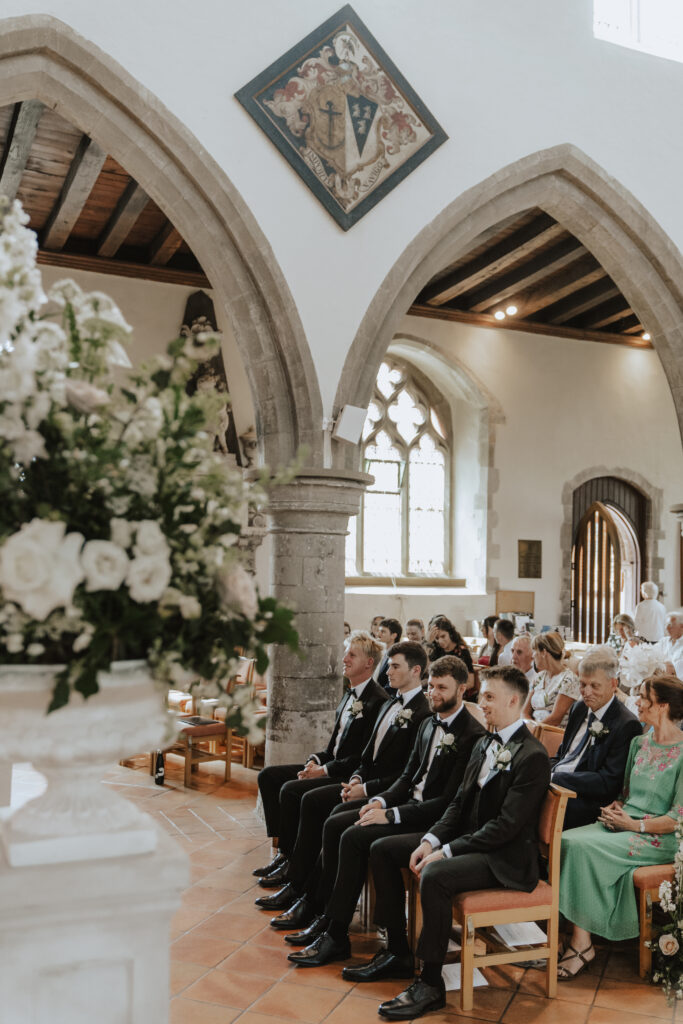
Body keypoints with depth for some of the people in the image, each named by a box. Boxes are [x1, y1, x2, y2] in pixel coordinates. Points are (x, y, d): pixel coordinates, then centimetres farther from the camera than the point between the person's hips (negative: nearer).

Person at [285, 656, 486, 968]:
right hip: (410, 802, 9)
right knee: (334, 823, -4)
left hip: (434, 818, -9)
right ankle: (326, 916, 3)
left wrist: (391, 815, -22)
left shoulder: (472, 736, -17)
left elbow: (450, 800, -21)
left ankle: (336, 937, -14)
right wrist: (381, 801, -2)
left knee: (355, 836, -23)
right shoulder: (428, 725, 12)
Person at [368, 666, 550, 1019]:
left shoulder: (533, 756, -17)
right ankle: (397, 950, 13)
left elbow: (507, 824, -22)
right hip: (467, 838, 10)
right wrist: (432, 840, -5)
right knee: (382, 849, 4)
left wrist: (446, 851, -22)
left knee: (434, 875, -35)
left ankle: (431, 984, -19)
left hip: (506, 857, -10)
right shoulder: (484, 745, 12)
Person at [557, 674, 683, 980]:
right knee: (565, 840, -21)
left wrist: (635, 824, -15)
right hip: (623, 824, 7)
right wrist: (614, 808, 1)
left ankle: (582, 944, -18)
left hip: (659, 839, -7)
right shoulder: (640, 743, 12)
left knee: (582, 848, -28)